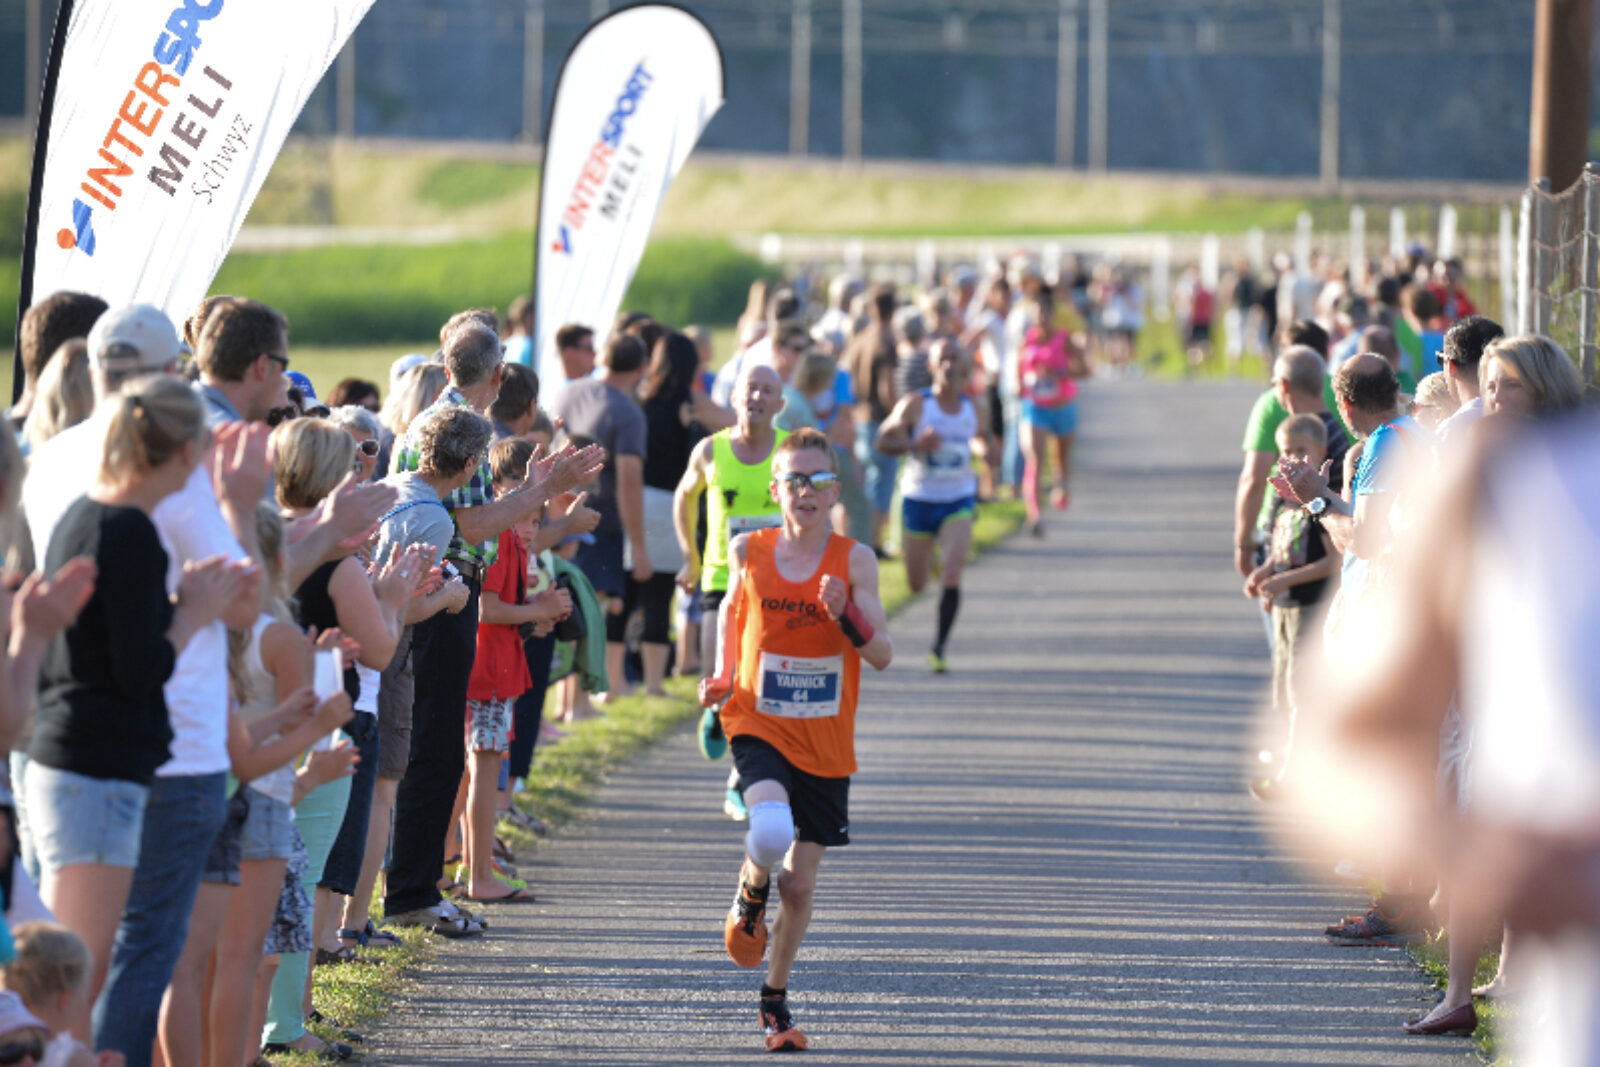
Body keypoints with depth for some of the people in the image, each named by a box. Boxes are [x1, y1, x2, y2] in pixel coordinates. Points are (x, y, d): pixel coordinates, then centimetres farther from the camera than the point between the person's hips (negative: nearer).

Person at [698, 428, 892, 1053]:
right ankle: (749, 899, 5)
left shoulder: (854, 561, -6)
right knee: (771, 831, -30)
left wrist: (845, 615, -25)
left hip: (824, 744, 1)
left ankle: (775, 1001, 27)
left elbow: (883, 655, -7)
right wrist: (723, 676, 5)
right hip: (758, 727, -1)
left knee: (799, 884, 7)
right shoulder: (748, 551, -2)